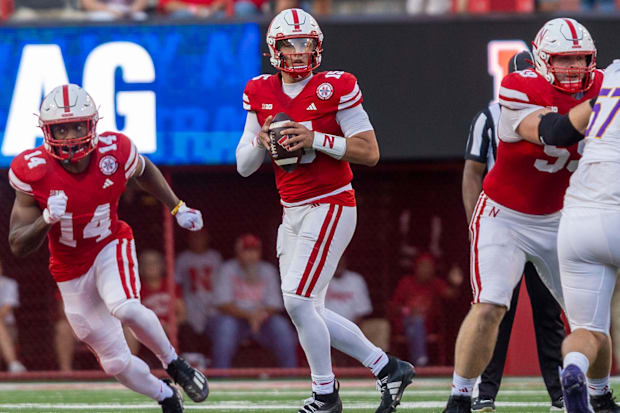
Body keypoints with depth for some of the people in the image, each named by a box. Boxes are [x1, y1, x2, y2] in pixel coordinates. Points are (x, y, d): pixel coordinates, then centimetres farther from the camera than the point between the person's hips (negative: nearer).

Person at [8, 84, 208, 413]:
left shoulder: (114, 153, -18)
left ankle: (174, 364, -9)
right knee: (116, 363, 4)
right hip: (71, 271, 1)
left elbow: (143, 170, 9)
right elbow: (18, 247, -19)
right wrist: (47, 219, -37)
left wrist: (177, 209, 8)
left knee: (125, 308, -35)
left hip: (111, 248, -1)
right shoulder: (34, 172, -22)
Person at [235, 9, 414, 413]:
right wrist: (261, 140, -12)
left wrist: (315, 139, -21)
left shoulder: (334, 88, -9)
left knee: (299, 300, -14)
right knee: (308, 311, 7)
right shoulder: (261, 94, 8)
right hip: (292, 213, 7)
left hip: (329, 208, -7)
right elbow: (244, 166, 10)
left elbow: (370, 152, -12)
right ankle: (388, 368, 19)